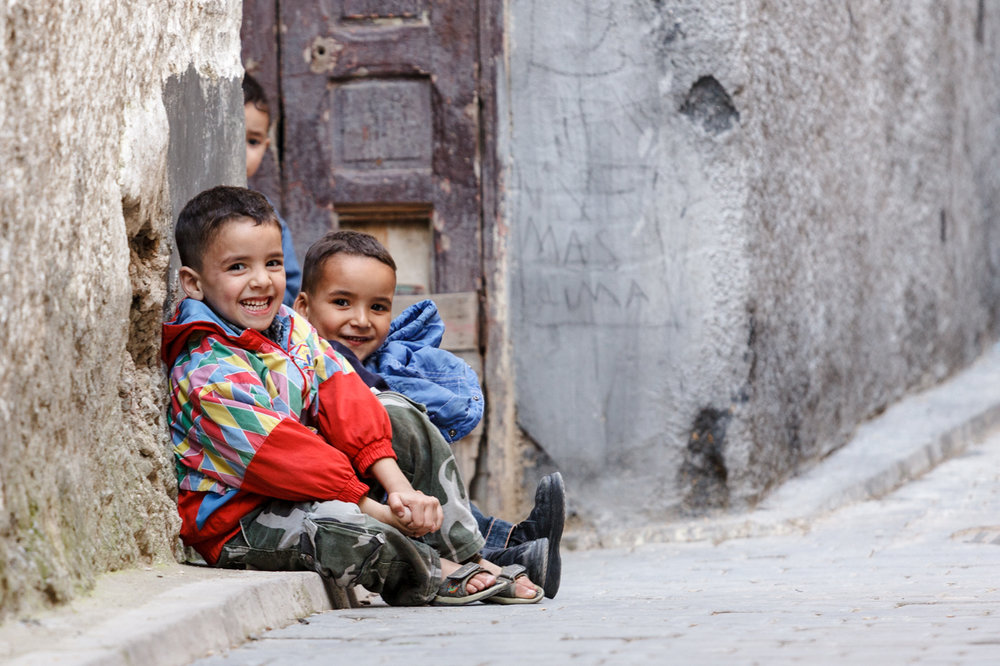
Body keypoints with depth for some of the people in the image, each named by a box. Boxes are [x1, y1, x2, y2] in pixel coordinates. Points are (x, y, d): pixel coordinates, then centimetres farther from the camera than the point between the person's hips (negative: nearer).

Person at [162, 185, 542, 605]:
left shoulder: (291, 328, 3)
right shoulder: (209, 377, -24)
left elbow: (344, 404, -2)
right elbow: (283, 457, -28)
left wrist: (399, 485, -15)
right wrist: (376, 510, -27)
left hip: (312, 484, 9)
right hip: (236, 521, -9)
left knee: (395, 413, 5)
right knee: (334, 525, -38)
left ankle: (469, 554, 2)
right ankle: (436, 575, -9)